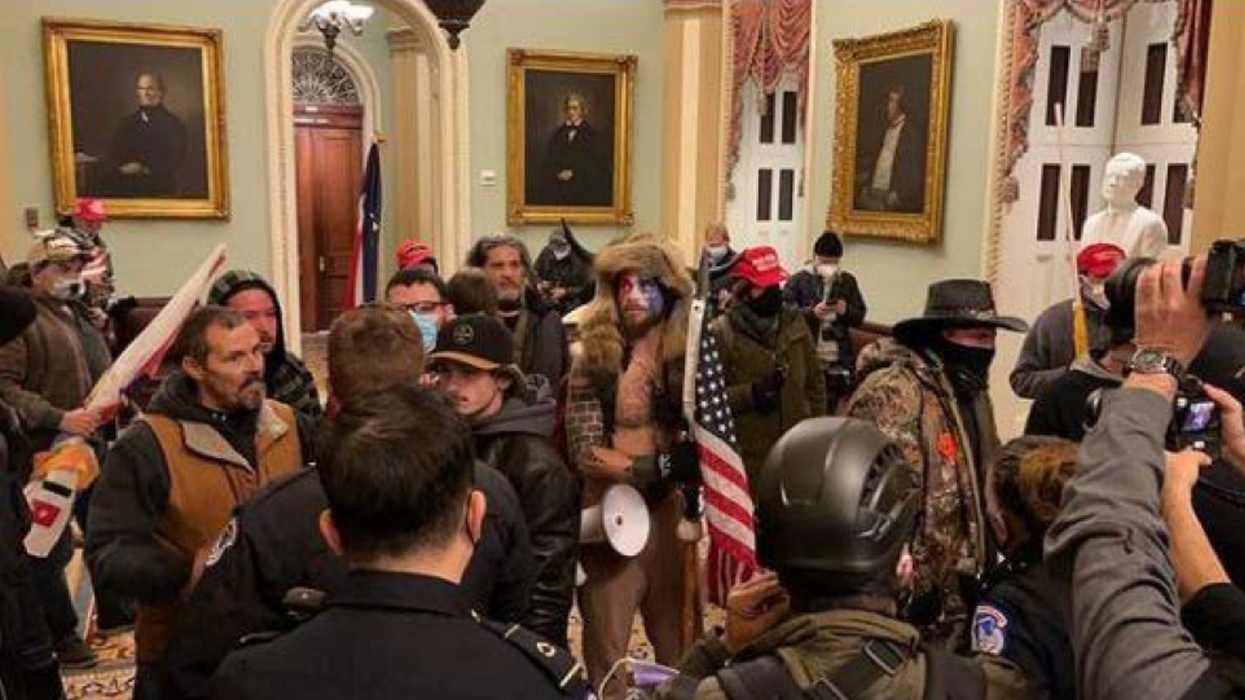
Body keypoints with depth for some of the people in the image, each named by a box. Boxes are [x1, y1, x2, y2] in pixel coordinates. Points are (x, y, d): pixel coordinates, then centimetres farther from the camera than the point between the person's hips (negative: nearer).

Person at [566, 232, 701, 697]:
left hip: (668, 513, 2)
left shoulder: (685, 356, -1)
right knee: (606, 650, 9)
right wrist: (657, 467, -18)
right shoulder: (592, 358, -6)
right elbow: (585, 453, -10)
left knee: (678, 646, 14)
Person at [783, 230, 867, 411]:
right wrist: (812, 312, -22)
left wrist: (846, 311, -10)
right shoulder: (798, 280, -1)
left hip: (838, 360, 3)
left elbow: (860, 317, 11)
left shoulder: (848, 281, 11)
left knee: (830, 411, 11)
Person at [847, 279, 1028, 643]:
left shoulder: (971, 389, 10)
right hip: (908, 596, -9)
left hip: (958, 590, 9)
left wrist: (986, 563, 21)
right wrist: (909, 585, -21)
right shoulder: (892, 392, -21)